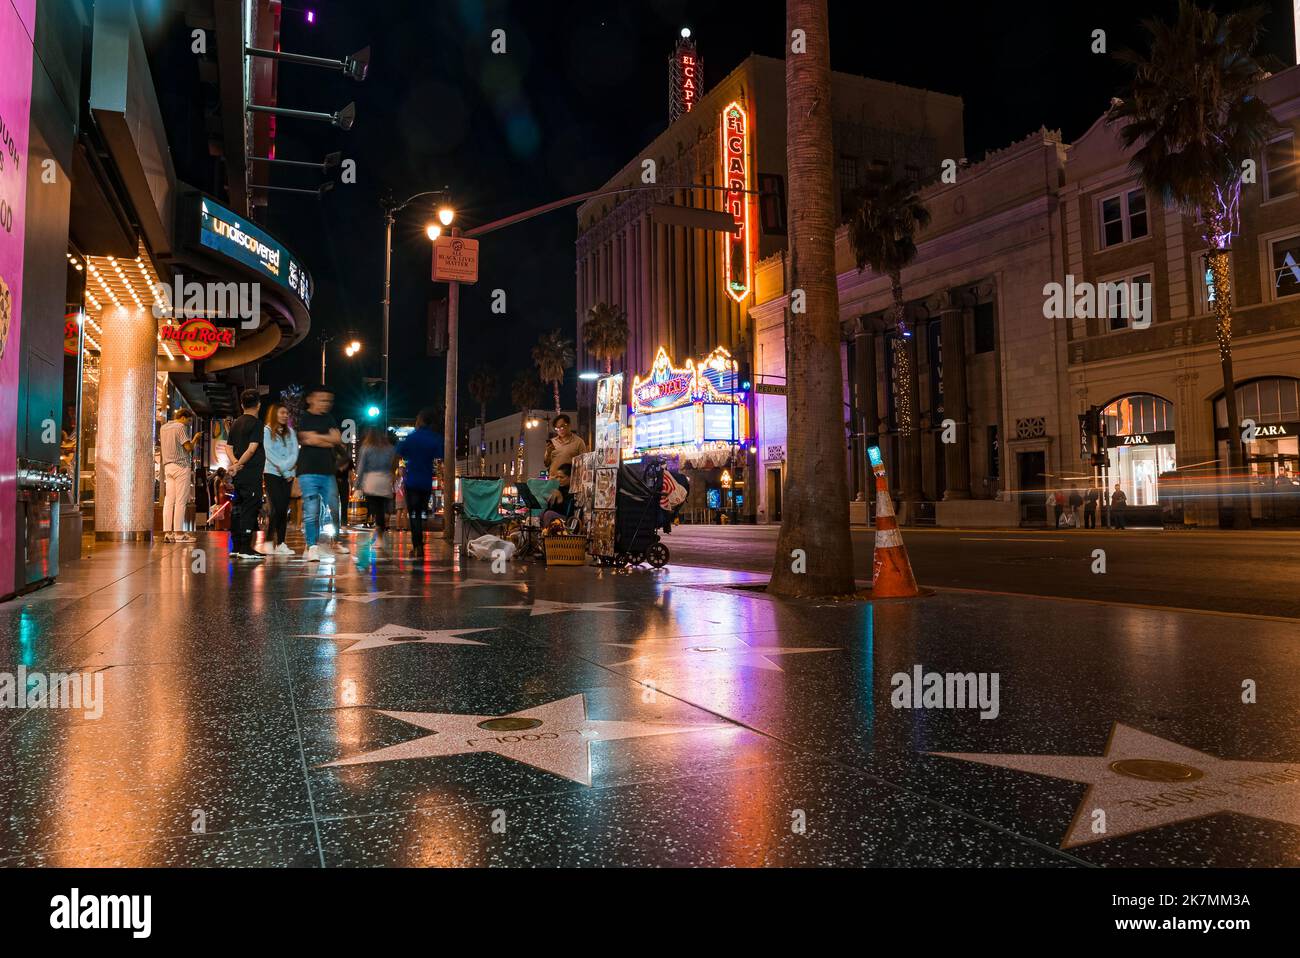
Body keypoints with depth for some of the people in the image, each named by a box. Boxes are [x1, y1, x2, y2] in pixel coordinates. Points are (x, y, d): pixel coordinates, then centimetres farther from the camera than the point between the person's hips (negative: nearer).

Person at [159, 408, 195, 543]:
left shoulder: (163, 428, 17)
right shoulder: (181, 427, -7)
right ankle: (179, 533, -8)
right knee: (181, 500, -6)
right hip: (181, 465, -7)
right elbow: (188, 447, -11)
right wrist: (194, 439, 6)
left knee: (169, 500, 4)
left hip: (167, 466, 7)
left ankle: (167, 532, 1)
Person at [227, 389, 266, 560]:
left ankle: (236, 548, 16)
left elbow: (230, 447, 11)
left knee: (238, 510, 11)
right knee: (250, 510, -5)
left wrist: (235, 463, -3)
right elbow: (252, 449, -17)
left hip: (239, 475, 8)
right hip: (251, 474, -8)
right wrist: (238, 466, -10)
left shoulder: (236, 423, 15)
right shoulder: (256, 423, -8)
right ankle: (245, 549, -6)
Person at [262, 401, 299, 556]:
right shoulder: (266, 430, 1)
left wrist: (287, 466, -13)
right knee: (277, 508, -14)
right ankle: (269, 541, -7)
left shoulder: (290, 431, 13)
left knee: (284, 509, 1)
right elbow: (270, 453, -7)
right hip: (272, 473, -4)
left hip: (287, 475, 4)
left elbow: (295, 452, 4)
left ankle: (281, 544, 3)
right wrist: (284, 469, -12)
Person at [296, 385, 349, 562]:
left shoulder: (329, 419, 14)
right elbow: (309, 439, -13)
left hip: (328, 472, 5)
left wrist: (319, 438, -8)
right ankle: (312, 547, -6)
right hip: (309, 472, -5)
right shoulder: (304, 419, 0)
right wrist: (329, 439, -3)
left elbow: (338, 440, 2)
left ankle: (335, 541, 26)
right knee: (311, 511, -8)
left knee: (334, 509, 9)